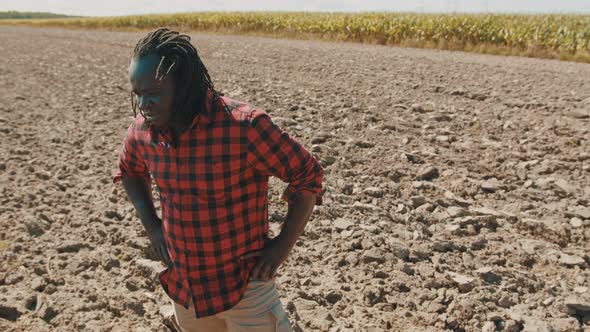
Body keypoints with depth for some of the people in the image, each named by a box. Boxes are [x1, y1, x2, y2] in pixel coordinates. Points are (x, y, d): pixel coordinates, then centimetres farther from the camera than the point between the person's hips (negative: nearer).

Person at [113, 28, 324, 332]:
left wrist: (284, 245, -15)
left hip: (244, 284, -5)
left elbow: (307, 175, -14)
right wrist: (151, 224, 5)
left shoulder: (245, 127, -26)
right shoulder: (144, 128, -7)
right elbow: (129, 169, 15)